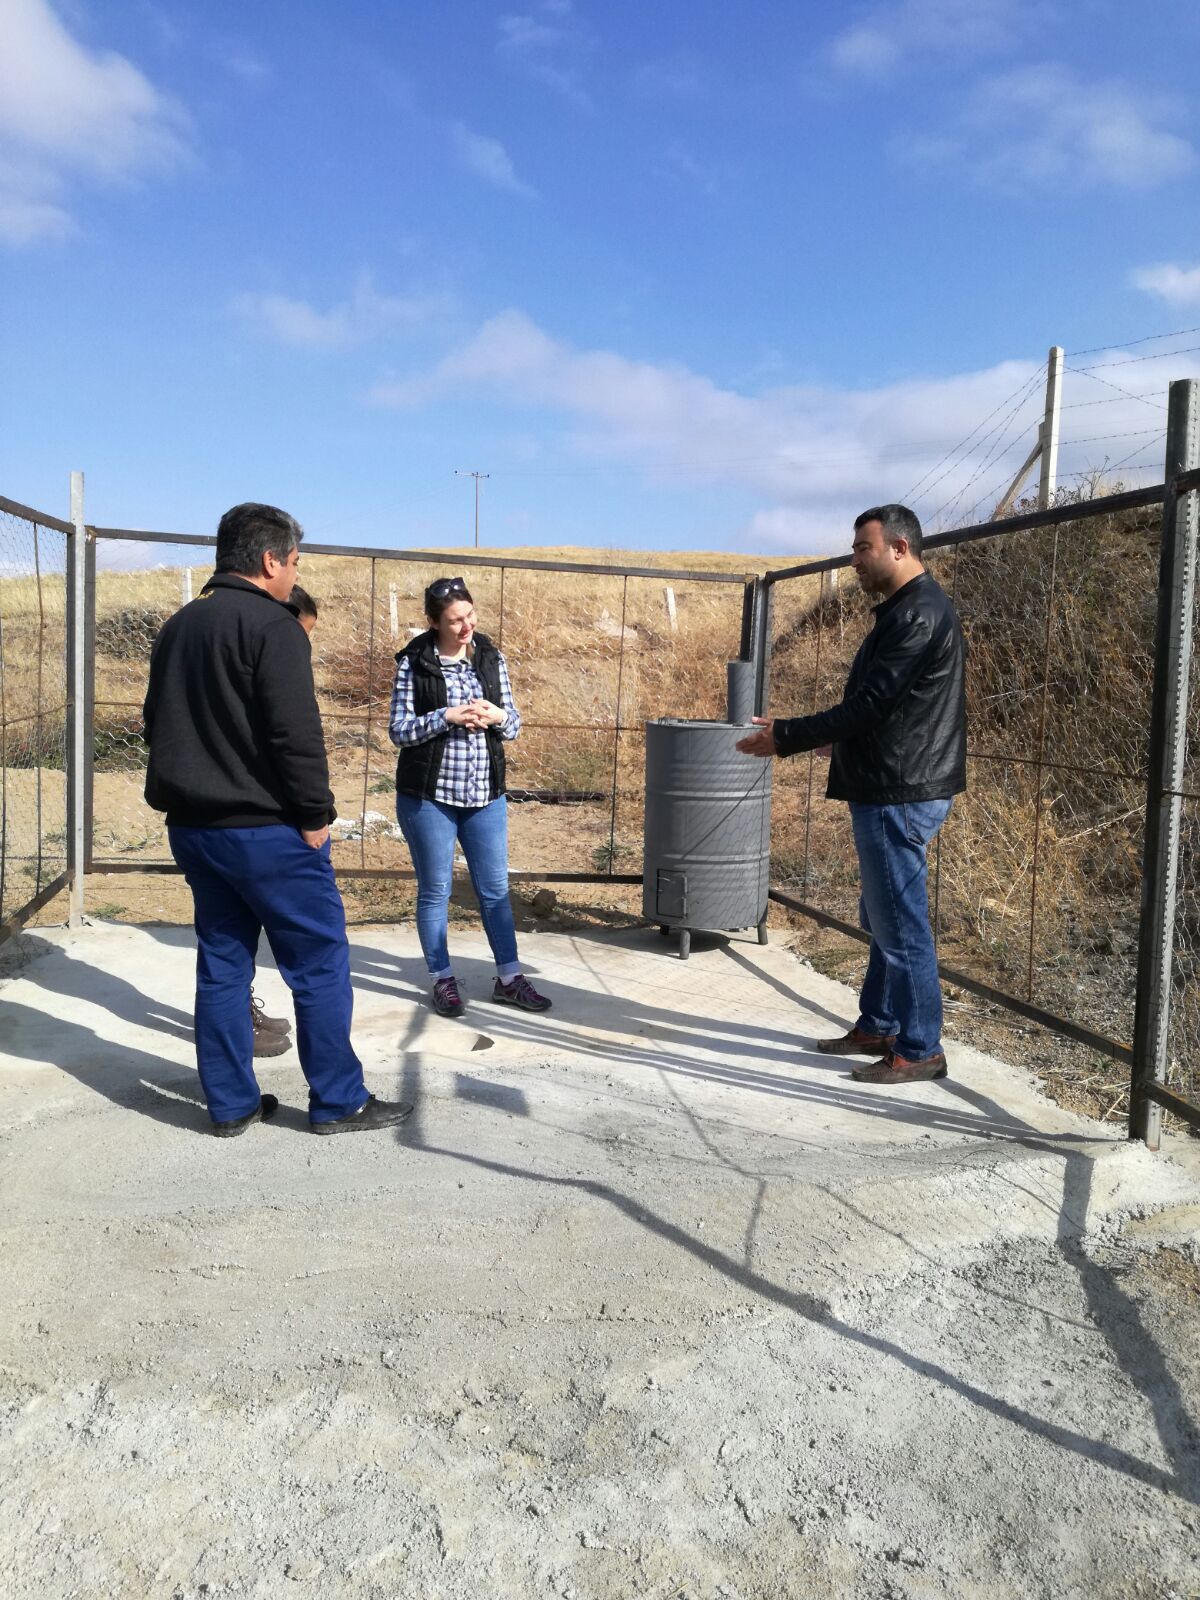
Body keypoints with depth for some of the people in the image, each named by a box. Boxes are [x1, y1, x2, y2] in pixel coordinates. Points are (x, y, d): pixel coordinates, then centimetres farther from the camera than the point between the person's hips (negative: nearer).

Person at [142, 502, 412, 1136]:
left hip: (192, 827, 8)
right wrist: (315, 815, -12)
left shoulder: (176, 628, 14)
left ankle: (231, 1105, 19)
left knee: (221, 964, 13)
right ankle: (338, 1102, 9)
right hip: (266, 829, -8)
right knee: (320, 963, 2)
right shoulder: (271, 625, -13)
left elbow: (157, 723, 20)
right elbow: (296, 732, -20)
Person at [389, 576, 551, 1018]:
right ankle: (443, 981, 20)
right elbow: (398, 729, -8)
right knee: (435, 892, 7)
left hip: (485, 796, 3)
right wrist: (447, 717, -20)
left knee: (495, 889, 9)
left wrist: (497, 716, -14)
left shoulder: (490, 657, 5)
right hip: (429, 796, -3)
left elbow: (514, 724, 8)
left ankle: (509, 978, 21)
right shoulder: (414, 662, -5)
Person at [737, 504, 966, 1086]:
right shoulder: (907, 610, 15)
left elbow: (867, 705, -22)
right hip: (888, 788, 11)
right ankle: (877, 1026, 30)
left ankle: (919, 1049, 8)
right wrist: (835, 739, 23)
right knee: (882, 918, 18)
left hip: (900, 795, -11)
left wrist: (786, 737, -17)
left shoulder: (919, 615, -17)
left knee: (900, 923, -3)